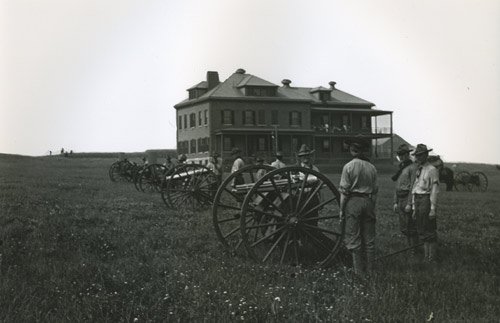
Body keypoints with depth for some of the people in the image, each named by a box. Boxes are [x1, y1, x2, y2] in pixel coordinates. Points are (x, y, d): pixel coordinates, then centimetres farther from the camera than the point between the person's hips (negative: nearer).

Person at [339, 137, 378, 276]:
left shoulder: (348, 167, -7)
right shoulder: (372, 167, 5)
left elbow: (344, 191, -9)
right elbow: (375, 190, 9)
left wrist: (341, 209, -2)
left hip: (353, 202, -4)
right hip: (368, 202, 4)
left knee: (354, 238, 2)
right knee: (369, 238, 11)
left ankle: (359, 270, 4)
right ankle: (369, 268, 16)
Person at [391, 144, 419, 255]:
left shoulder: (413, 167, -10)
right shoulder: (401, 168, 16)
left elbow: (413, 187, -16)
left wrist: (409, 204, -20)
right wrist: (395, 202, 12)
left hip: (409, 200, -8)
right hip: (400, 200, 8)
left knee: (410, 228, -2)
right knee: (403, 228, 11)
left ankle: (414, 249, 8)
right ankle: (411, 246, 23)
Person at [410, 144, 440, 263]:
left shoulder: (432, 170, -9)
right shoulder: (418, 170, 16)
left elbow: (435, 190, -13)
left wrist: (433, 209, -18)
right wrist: (414, 208, 17)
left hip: (427, 202, -8)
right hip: (418, 202, 8)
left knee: (429, 231, -4)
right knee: (421, 231, 10)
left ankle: (432, 258, 2)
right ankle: (426, 256, 17)